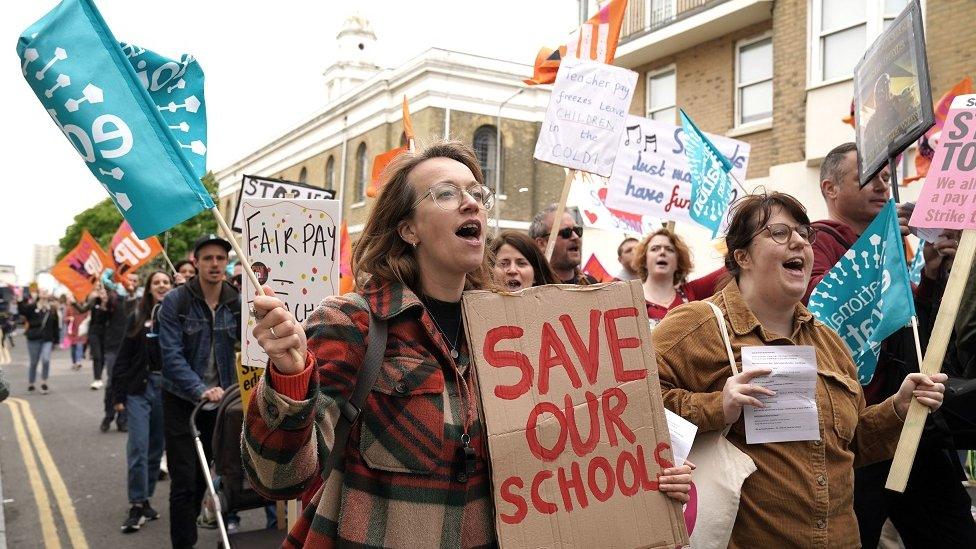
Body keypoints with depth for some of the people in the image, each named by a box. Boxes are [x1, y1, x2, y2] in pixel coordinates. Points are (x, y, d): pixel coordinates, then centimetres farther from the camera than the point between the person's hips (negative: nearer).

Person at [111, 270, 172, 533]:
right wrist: (118, 393, 2)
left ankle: (145, 499, 22)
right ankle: (137, 505, 3)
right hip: (140, 387, 0)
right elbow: (124, 357, 6)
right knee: (138, 447, -5)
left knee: (156, 447, 9)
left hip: (168, 388, 0)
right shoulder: (138, 318, 6)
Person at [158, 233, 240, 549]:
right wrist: (200, 390, -31)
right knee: (184, 481, -4)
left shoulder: (236, 303, -1)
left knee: (203, 475, 17)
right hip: (182, 402, -4)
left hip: (219, 400, 4)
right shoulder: (175, 302, -12)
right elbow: (172, 355, -19)